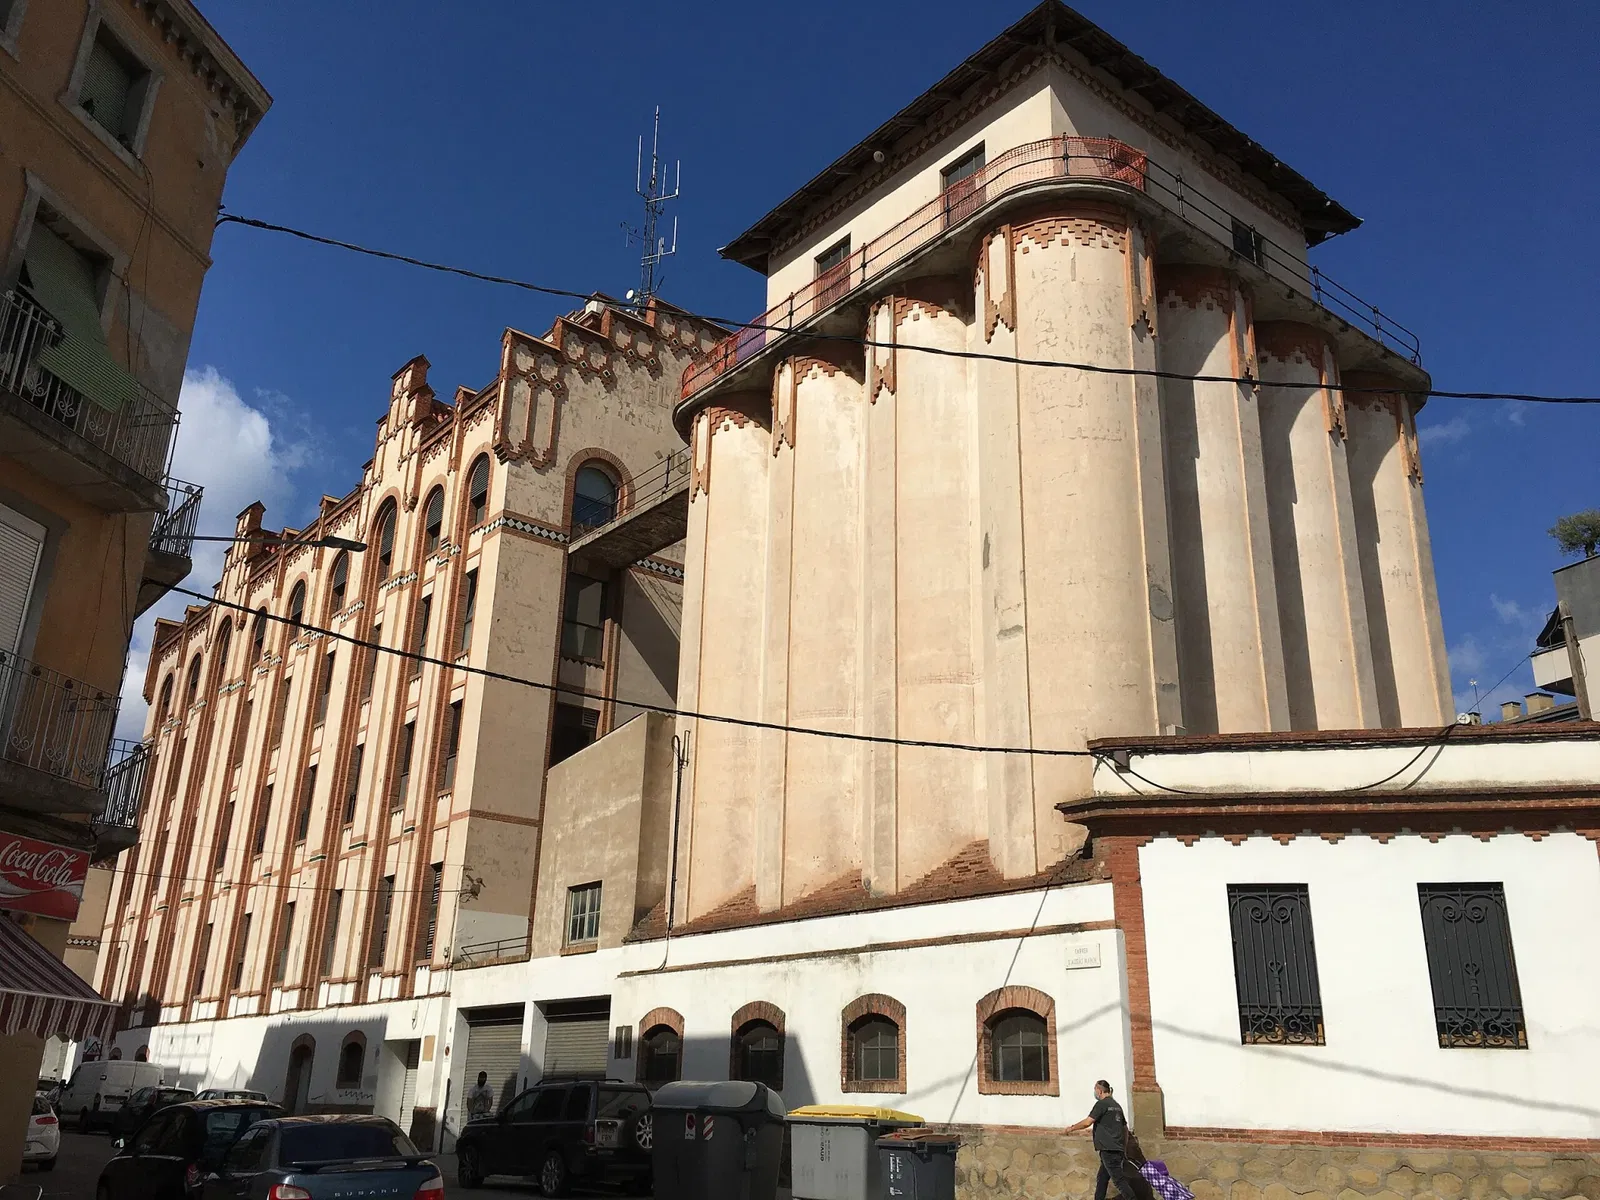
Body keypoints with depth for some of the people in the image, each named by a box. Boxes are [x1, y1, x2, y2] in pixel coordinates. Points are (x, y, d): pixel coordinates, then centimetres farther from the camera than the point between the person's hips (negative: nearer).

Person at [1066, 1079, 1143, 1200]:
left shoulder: (1102, 1104, -8)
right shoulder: (1117, 1106, 17)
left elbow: (1087, 1122, -14)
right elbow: (1125, 1128, 20)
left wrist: (1072, 1128, 0)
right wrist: (1124, 1148, 25)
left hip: (1108, 1149, -8)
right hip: (1117, 1149, 8)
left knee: (1119, 1179, -9)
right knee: (1101, 1179, 13)